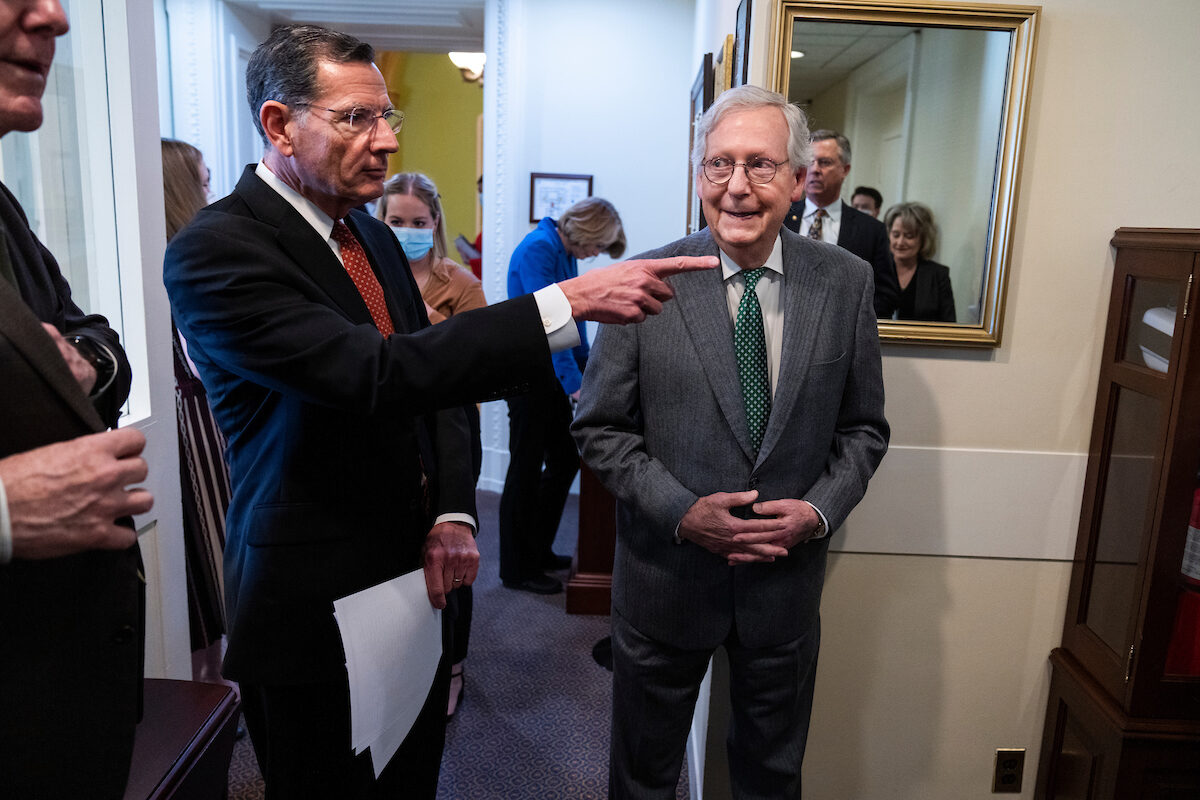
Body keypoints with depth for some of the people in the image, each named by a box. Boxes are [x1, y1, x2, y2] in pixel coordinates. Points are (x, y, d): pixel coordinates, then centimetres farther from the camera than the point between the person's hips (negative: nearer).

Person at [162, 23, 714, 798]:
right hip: (316, 605, -7)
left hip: (414, 574, 7)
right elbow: (376, 374, -31)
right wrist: (570, 300, -33)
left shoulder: (375, 236, 9)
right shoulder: (214, 249, -17)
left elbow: (435, 378, 10)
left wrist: (454, 513, -5)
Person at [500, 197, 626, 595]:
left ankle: (538, 551, 28)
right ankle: (517, 569, 12)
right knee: (526, 470, -1)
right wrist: (574, 381, -25)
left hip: (552, 375, 10)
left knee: (565, 461, 14)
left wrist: (584, 365, 24)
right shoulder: (538, 249, -16)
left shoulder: (566, 254, 13)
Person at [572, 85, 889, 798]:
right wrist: (680, 511, -18)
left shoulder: (846, 283, -4)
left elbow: (864, 426, 3)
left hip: (787, 574, 2)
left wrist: (820, 510, -13)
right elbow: (599, 427, -7)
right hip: (666, 572, -1)